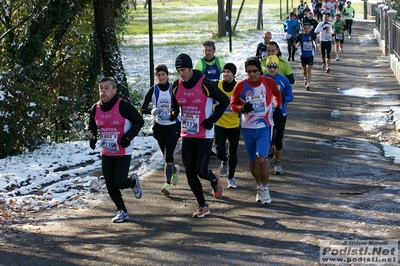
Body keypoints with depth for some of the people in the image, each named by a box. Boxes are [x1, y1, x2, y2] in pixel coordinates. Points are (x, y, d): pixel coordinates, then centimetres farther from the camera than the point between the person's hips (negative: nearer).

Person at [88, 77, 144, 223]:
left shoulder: (123, 106, -17)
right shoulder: (95, 108, -1)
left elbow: (139, 121, -7)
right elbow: (92, 126, 14)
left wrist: (129, 136, -19)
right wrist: (92, 136, -7)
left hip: (123, 153, -5)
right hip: (106, 153, 5)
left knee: (119, 182, -11)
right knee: (110, 185, 4)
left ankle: (133, 181, 26)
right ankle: (122, 211, 23)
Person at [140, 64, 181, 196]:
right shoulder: (153, 90, -3)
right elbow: (143, 109, -4)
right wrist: (151, 111, -23)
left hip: (173, 126, -3)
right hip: (159, 127, 3)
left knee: (168, 155, -13)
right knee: (167, 155, 15)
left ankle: (167, 184, -11)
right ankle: (174, 169, 47)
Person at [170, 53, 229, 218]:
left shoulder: (205, 84, -14)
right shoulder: (176, 86, 0)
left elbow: (224, 101, -4)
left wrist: (212, 119, -13)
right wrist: (173, 114, -11)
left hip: (204, 135, -5)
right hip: (187, 135, 5)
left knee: (200, 170, -10)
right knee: (190, 173, 3)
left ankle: (214, 180, 27)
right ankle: (202, 206, 17)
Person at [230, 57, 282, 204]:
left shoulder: (269, 82, -5)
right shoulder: (241, 86, -6)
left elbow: (277, 94, 17)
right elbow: (233, 104, 3)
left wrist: (278, 106, 5)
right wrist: (242, 108, -16)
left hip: (264, 127, -2)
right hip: (248, 128, 2)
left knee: (262, 159, -16)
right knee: (253, 160, 12)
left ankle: (265, 189, 3)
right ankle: (259, 187, 32)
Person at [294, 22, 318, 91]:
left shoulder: (312, 34, -7)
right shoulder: (300, 36, -8)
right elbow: (295, 42, 4)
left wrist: (315, 45, 5)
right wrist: (298, 44, -13)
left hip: (310, 55, -1)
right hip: (303, 55, 1)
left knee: (309, 69, -12)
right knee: (304, 69, 17)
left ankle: (308, 84, -15)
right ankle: (305, 78, 48)